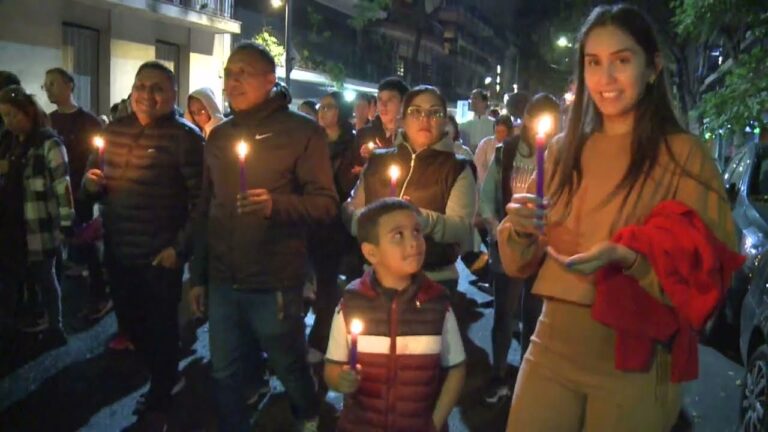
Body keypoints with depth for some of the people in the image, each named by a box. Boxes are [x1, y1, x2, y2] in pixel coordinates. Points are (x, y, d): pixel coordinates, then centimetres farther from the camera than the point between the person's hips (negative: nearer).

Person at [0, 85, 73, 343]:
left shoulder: (48, 143, -11)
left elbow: (62, 185, -15)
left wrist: (66, 222, -17)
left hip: (39, 227, -6)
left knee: (44, 278, 6)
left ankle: (54, 328, 21)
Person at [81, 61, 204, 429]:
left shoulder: (185, 137, -13)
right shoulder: (114, 130, 6)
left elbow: (201, 200, -16)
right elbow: (92, 176, 18)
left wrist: (180, 248, -19)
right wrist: (90, 184, -5)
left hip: (160, 256, -6)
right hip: (117, 251, 7)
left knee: (161, 329, 9)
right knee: (131, 325, 20)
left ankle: (160, 399, 33)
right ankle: (163, 377, 46)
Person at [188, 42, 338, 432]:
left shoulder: (302, 131, -7)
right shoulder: (219, 136, 10)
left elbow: (326, 203, -12)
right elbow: (206, 210, 14)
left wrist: (276, 204, -30)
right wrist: (197, 275, 14)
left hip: (274, 283, -5)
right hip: (222, 281, 5)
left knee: (289, 368, 14)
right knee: (224, 374, 14)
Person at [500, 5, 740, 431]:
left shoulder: (684, 154, -6)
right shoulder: (563, 150, 6)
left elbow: (706, 266, -8)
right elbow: (522, 261, 9)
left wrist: (627, 257, -24)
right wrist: (519, 226, -13)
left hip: (635, 358, -3)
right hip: (552, 346, 3)